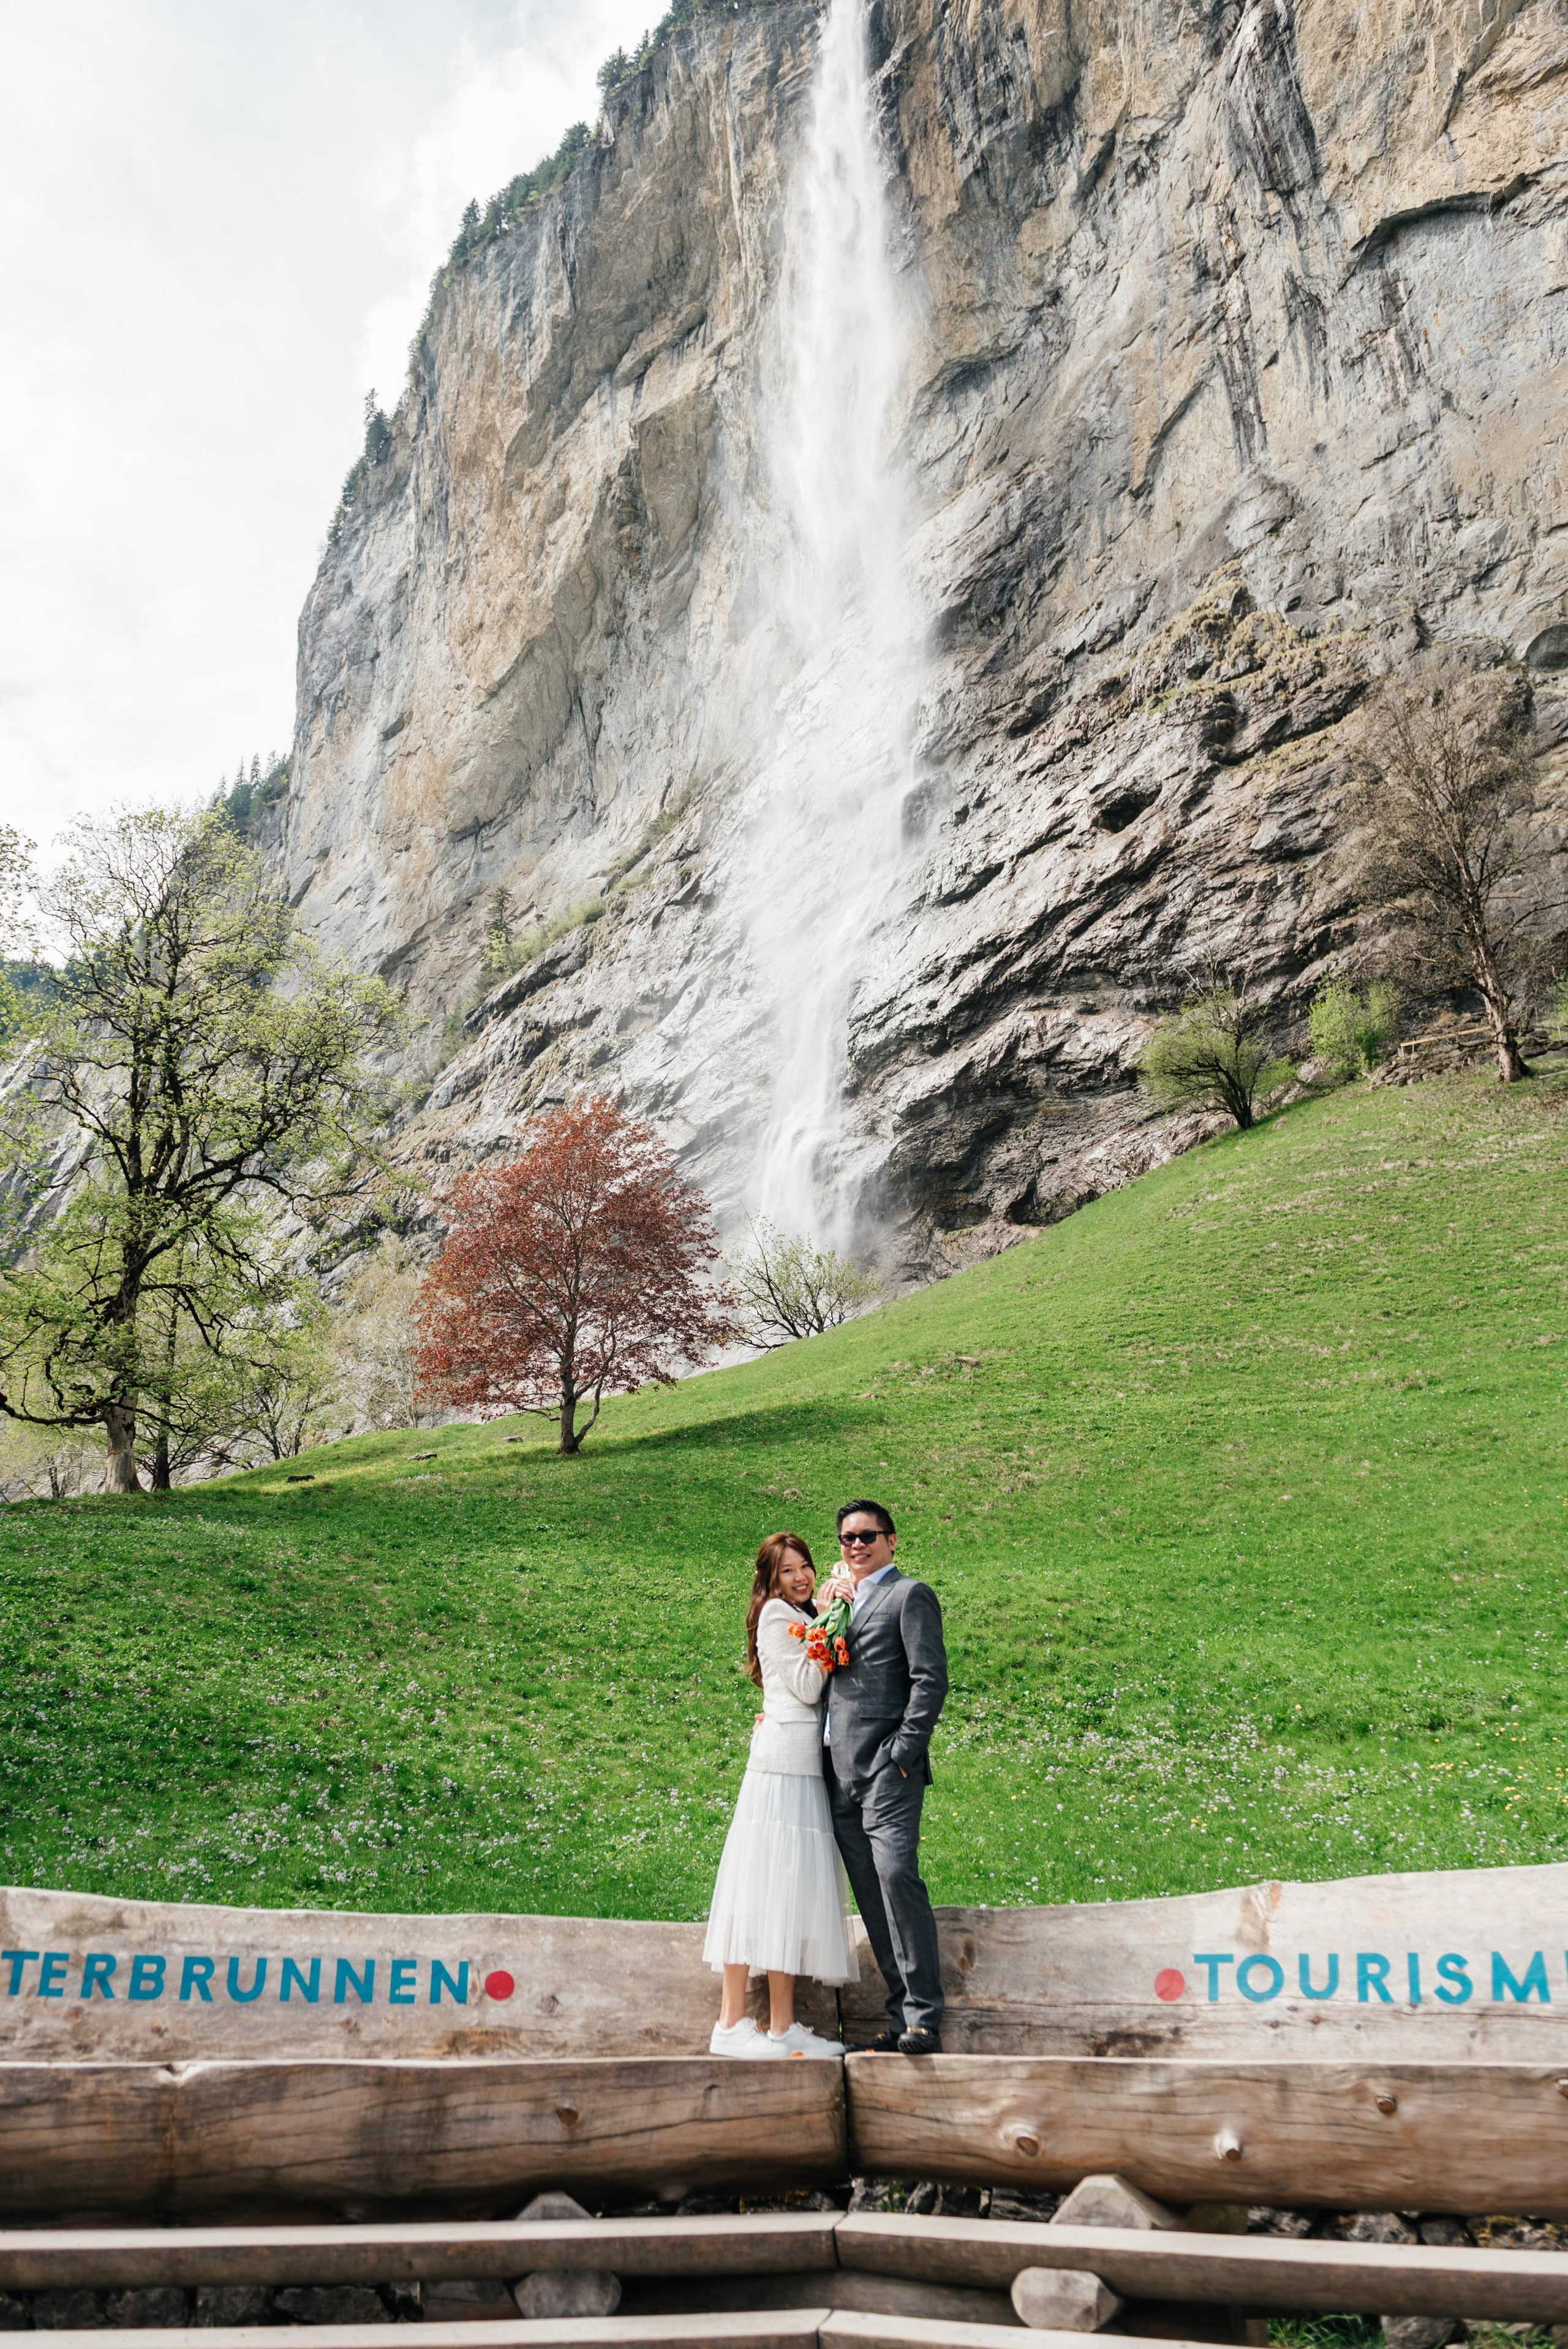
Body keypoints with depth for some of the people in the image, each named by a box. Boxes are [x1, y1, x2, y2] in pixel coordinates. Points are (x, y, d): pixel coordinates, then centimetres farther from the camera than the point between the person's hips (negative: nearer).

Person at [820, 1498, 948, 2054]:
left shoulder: (909, 1594, 0)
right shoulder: (841, 1603, 23)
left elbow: (931, 1679, -9)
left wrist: (904, 1754, -14)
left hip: (885, 1766, -7)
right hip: (840, 1773, 7)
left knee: (897, 1876, -16)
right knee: (870, 1895, 6)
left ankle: (924, 2017, -10)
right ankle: (901, 2013, 11)